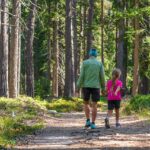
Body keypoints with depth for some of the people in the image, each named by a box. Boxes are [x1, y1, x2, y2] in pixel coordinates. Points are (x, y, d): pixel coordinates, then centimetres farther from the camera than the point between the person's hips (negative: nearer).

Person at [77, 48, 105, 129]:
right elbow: (102, 77, 0)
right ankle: (93, 123, -1)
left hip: (86, 86, 0)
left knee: (86, 103, 14)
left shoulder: (85, 63, -2)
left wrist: (78, 86, -1)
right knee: (94, 105, 3)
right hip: (95, 86, 0)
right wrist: (103, 88, 9)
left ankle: (88, 120, 2)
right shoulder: (99, 64, 1)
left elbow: (81, 76, -7)